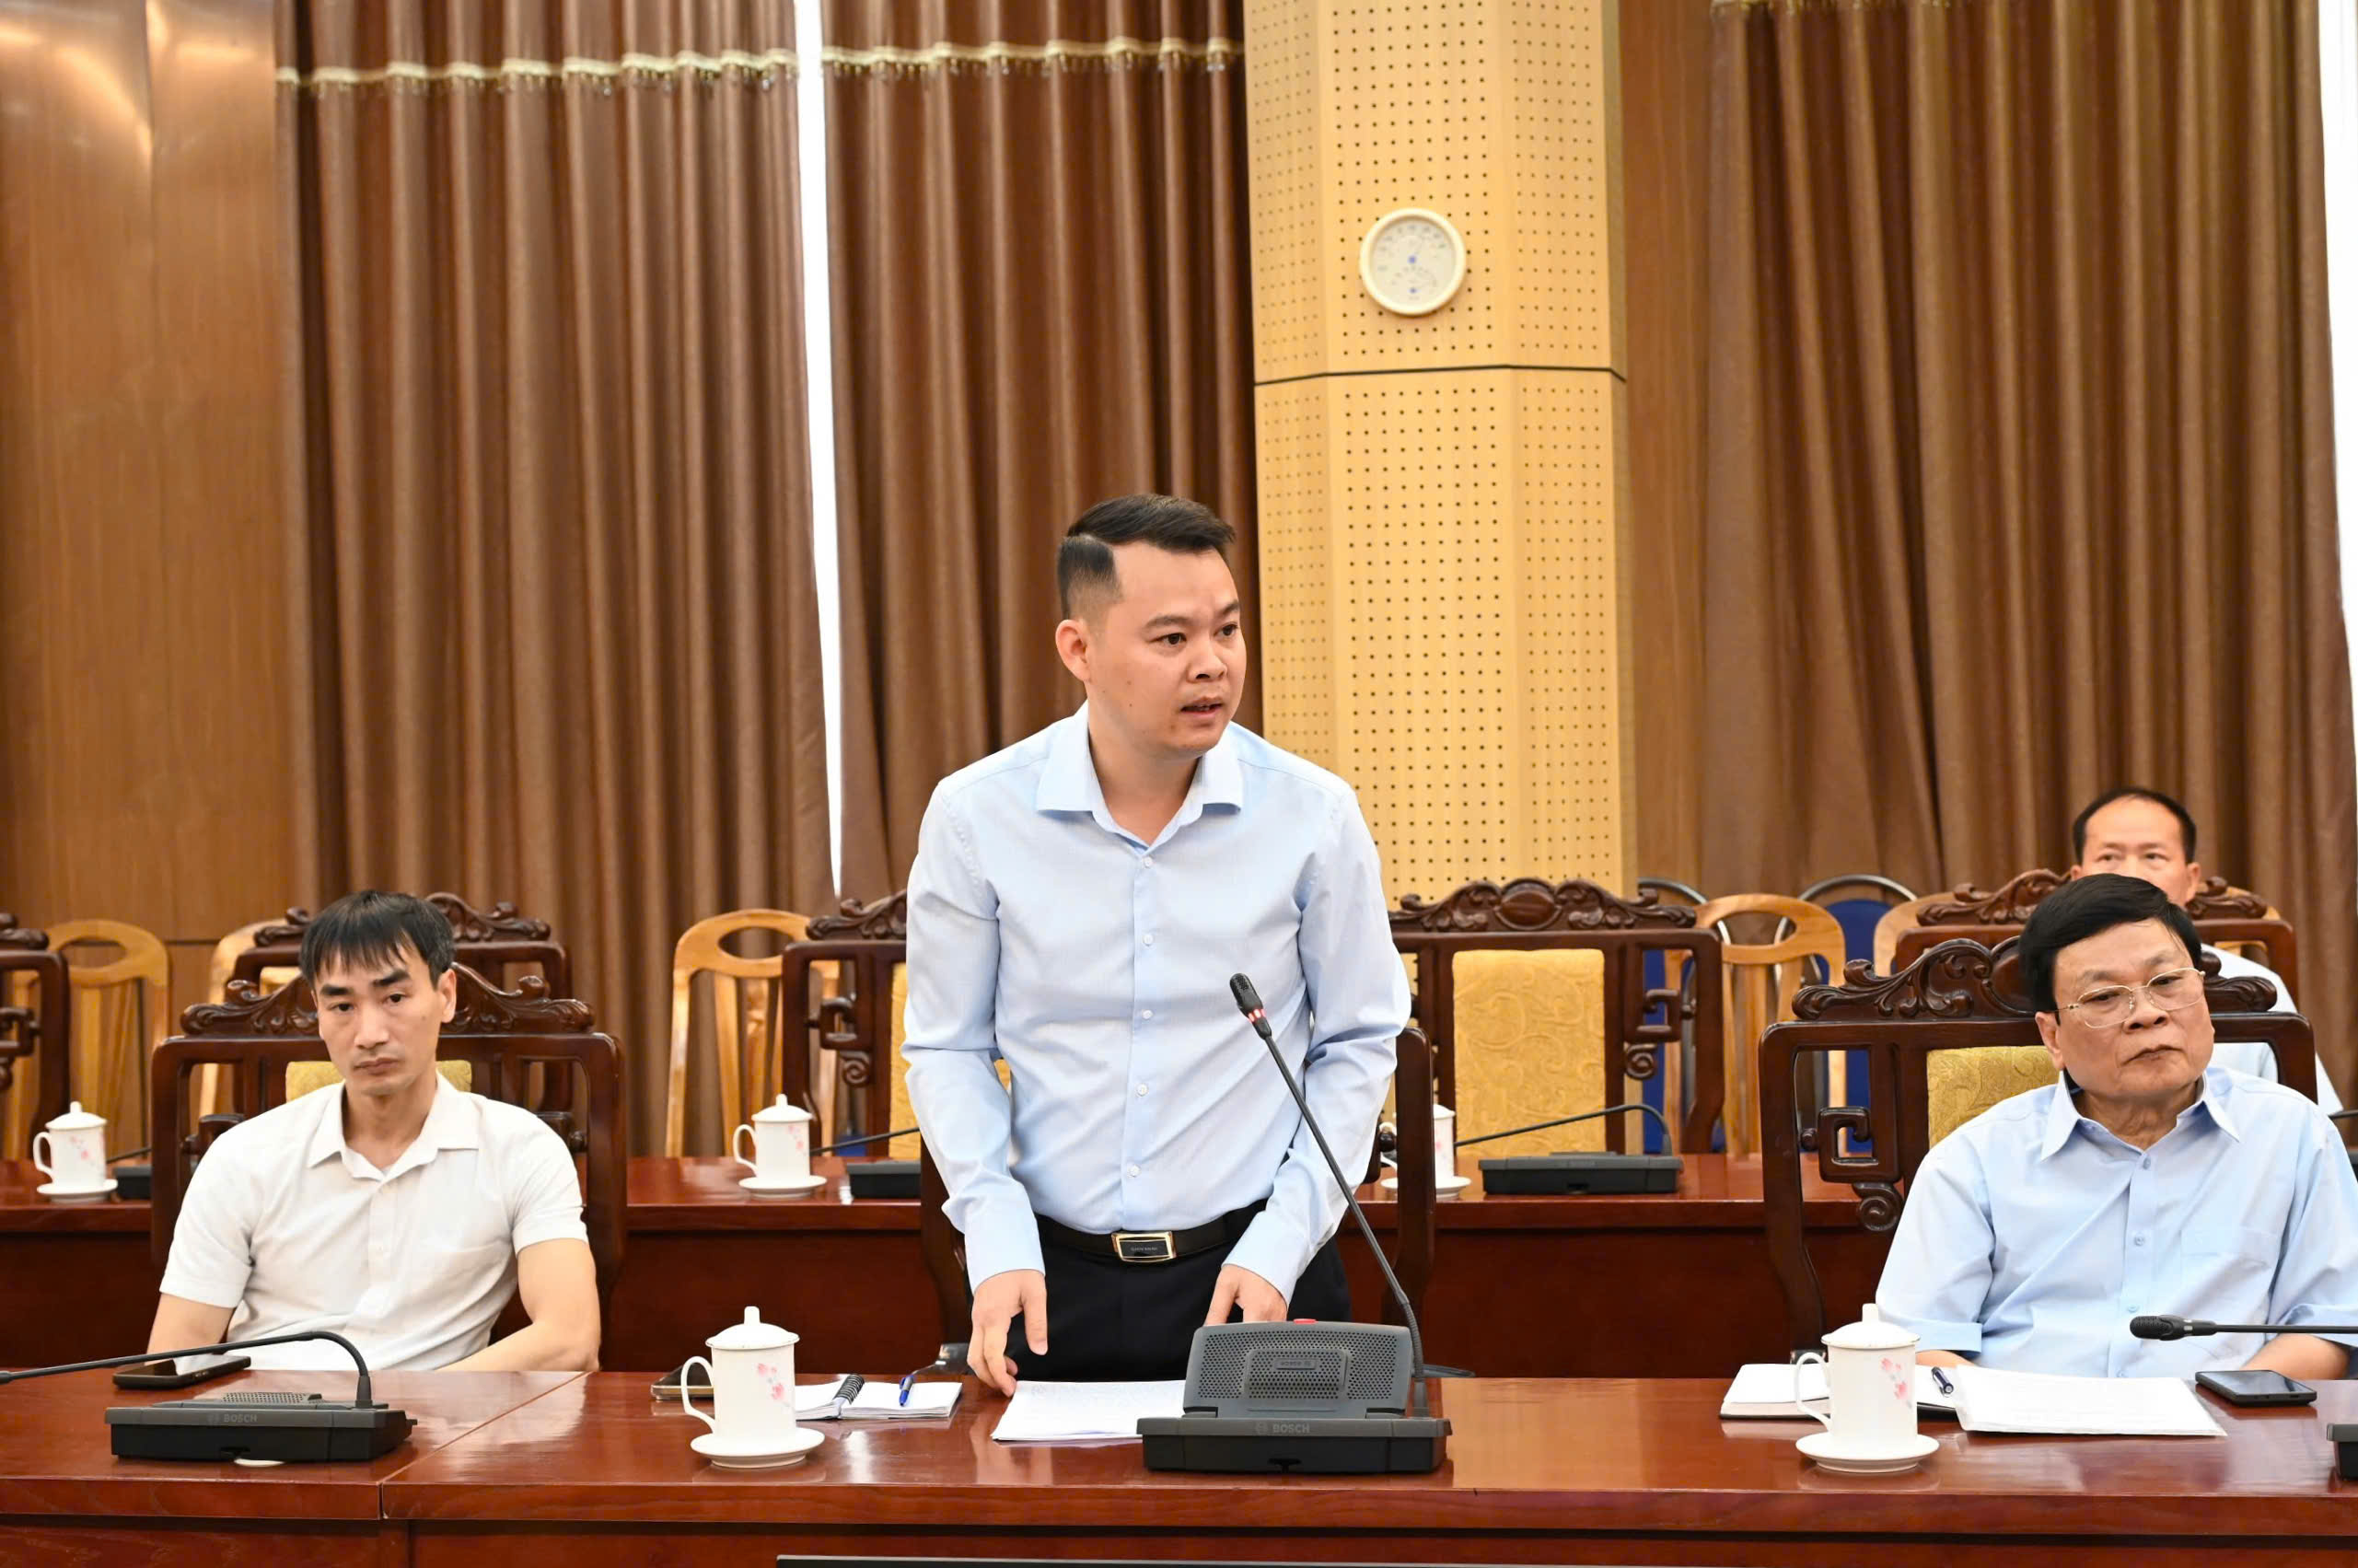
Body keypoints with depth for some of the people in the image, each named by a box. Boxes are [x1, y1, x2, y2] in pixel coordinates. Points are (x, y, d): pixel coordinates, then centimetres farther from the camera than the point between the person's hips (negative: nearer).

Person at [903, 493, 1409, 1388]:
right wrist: (998, 1239, -9)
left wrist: (1281, 1244, -6)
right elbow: (948, 1049, 3)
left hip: (1255, 1275, 0)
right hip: (1055, 1279, 0)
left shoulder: (1312, 814, -5)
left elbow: (1357, 1044, 3)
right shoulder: (976, 814, -5)